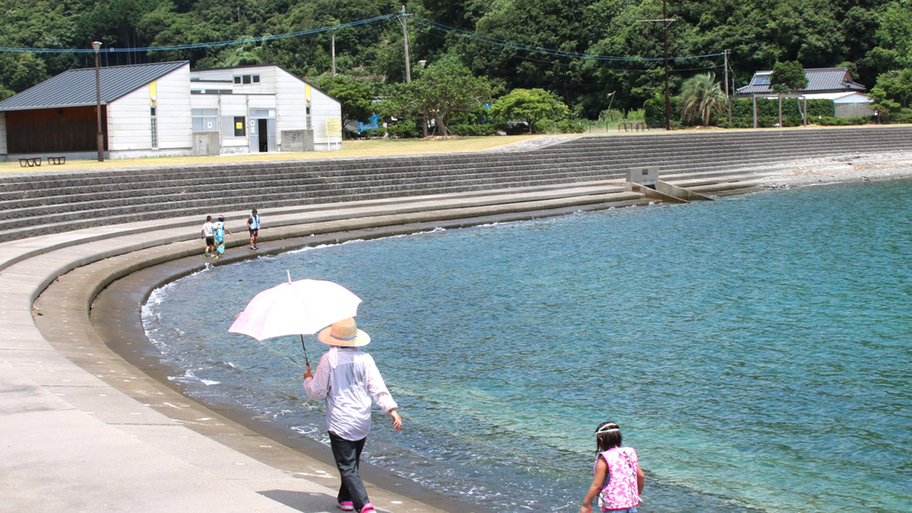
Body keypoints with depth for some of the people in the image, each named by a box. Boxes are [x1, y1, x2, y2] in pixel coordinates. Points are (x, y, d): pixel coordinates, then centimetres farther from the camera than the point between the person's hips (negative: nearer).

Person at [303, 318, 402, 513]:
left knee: (348, 468, -5)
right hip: (363, 423, 5)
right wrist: (392, 409, -8)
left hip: (339, 423, -5)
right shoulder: (365, 358, 0)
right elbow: (378, 387, -7)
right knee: (352, 462, 23)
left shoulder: (329, 359, -9)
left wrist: (308, 379, 15)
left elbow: (317, 392, -4)